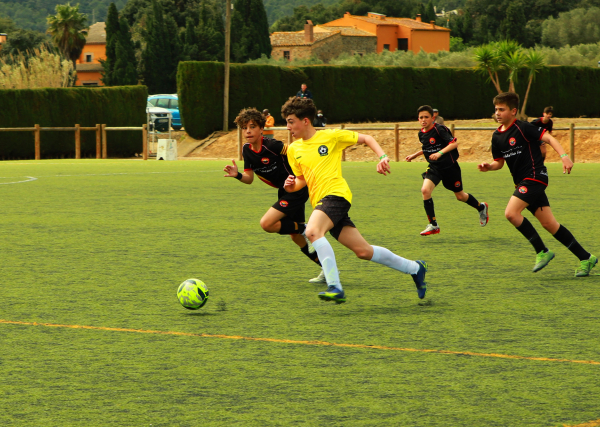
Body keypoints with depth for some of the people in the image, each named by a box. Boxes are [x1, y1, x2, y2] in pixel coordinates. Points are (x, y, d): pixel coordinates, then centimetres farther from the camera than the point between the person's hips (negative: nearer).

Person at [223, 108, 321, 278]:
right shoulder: (247, 150, 1)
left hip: (297, 189, -9)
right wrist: (237, 175, -13)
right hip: (285, 191, 9)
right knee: (296, 238, 17)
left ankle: (305, 229, -1)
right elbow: (249, 179, 6)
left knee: (267, 224, -20)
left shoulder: (272, 145, -23)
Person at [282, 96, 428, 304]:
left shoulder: (330, 136, -1)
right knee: (364, 251, 5)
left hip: (336, 194, -6)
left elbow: (366, 138, 7)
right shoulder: (293, 150, 16)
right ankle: (414, 268, 22)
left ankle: (335, 287, -35)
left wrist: (383, 157, -8)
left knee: (313, 231, -33)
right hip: (320, 201, 7)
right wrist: (292, 185, 5)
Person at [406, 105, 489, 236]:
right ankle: (433, 225, -12)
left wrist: (440, 153, -37)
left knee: (460, 196, 9)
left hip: (449, 166, -5)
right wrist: (414, 155, 19)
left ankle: (481, 208, 42)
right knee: (425, 190, -20)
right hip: (434, 167, 5)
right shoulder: (421, 134, 4)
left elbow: (454, 143, -26)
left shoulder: (439, 129, -17)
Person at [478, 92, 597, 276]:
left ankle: (542, 252, -9)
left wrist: (564, 155, -28)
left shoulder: (523, 128, -11)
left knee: (511, 213, -21)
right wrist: (489, 166, 0)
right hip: (522, 182, 8)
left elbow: (548, 138, -15)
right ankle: (585, 258, 12)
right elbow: (499, 162, 21)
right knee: (549, 224, 5)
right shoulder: (497, 136, 12)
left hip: (534, 177, -8)